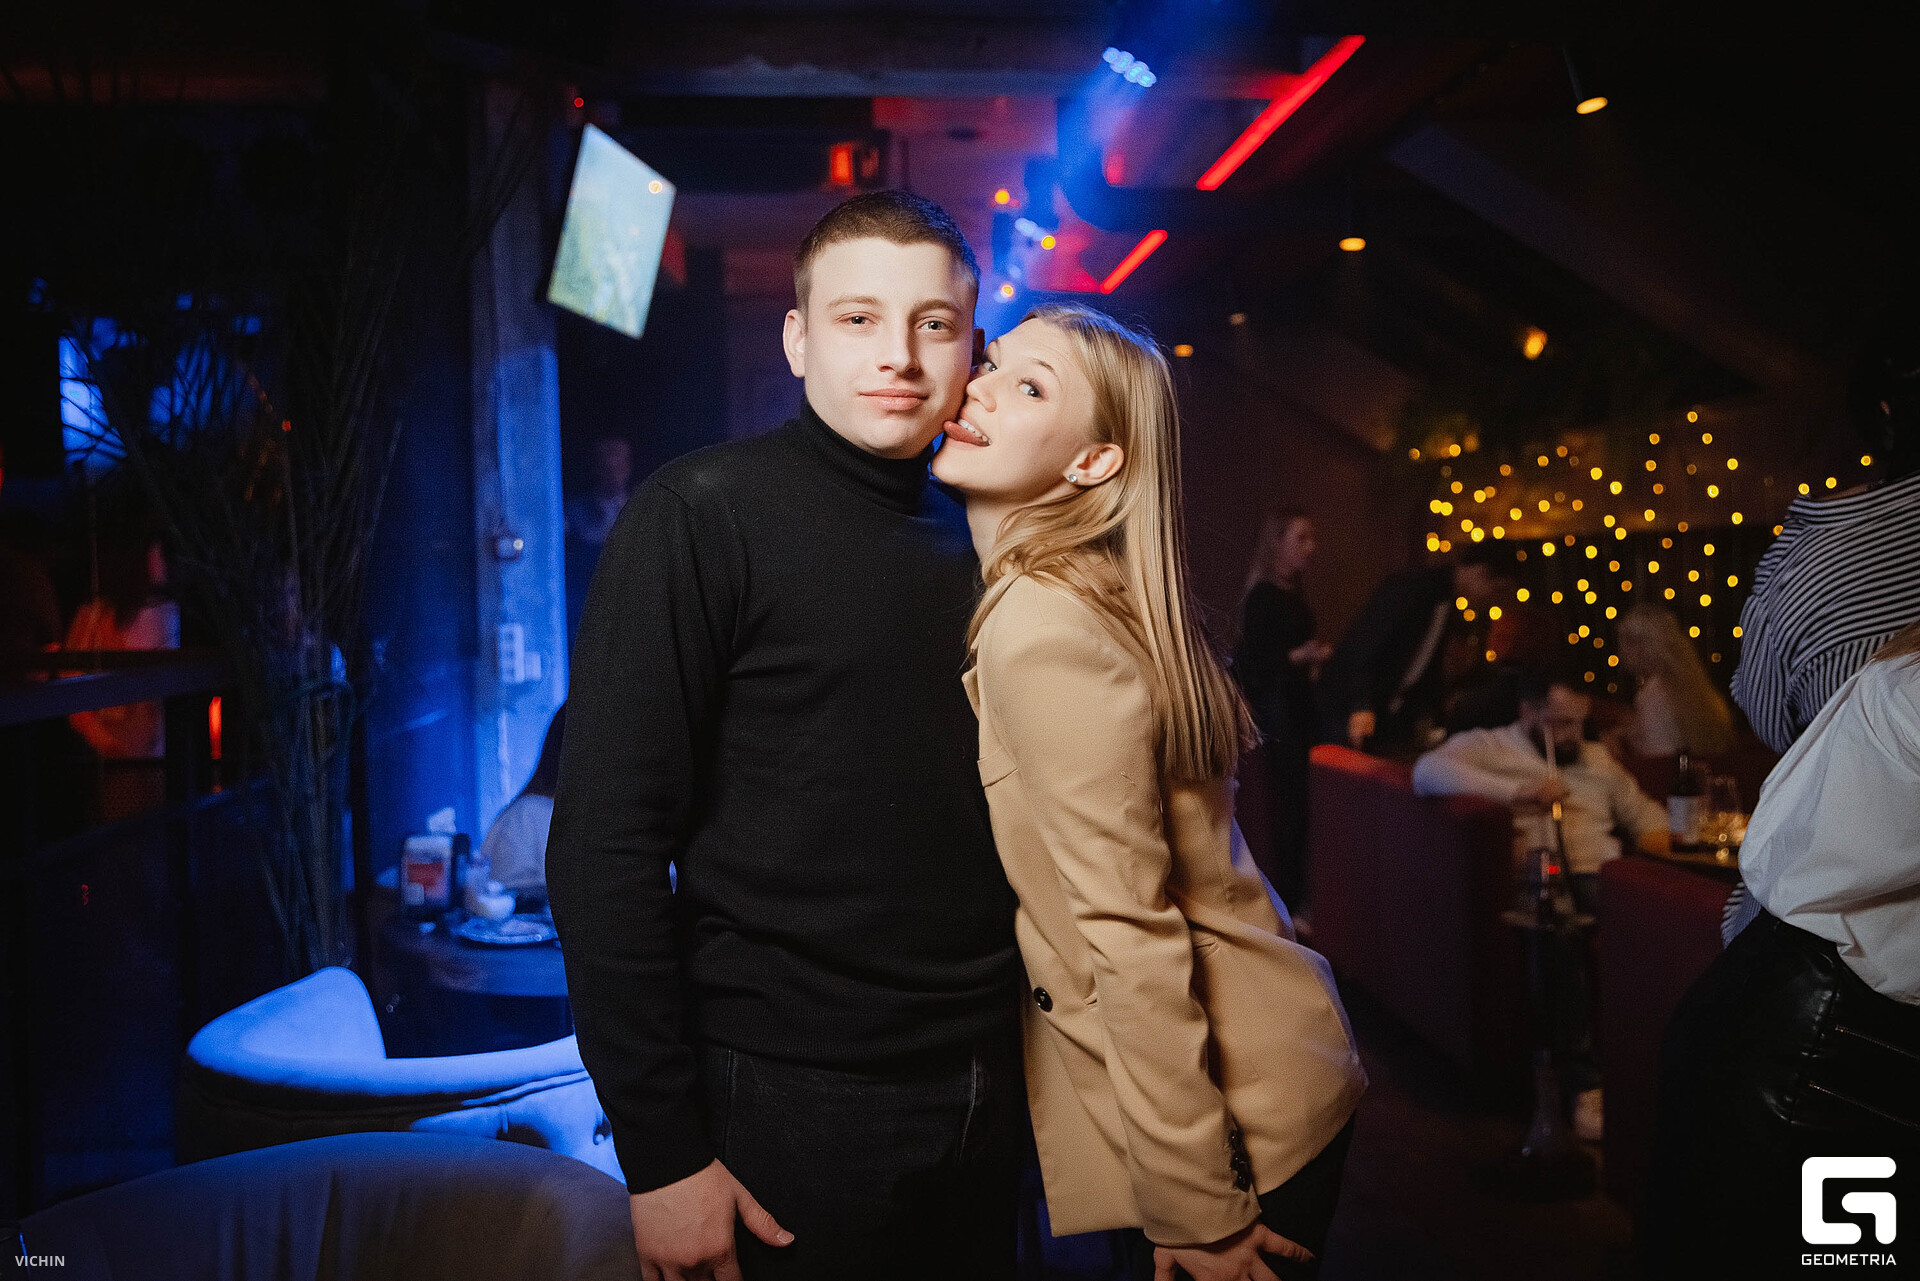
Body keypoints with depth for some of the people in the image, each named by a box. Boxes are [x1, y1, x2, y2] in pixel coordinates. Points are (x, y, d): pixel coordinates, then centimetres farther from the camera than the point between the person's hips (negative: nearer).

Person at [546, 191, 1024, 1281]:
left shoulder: (974, 537, 6)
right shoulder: (703, 513, -12)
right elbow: (606, 846, -15)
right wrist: (662, 1153, -16)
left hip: (984, 1090, 6)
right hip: (790, 1100, -5)